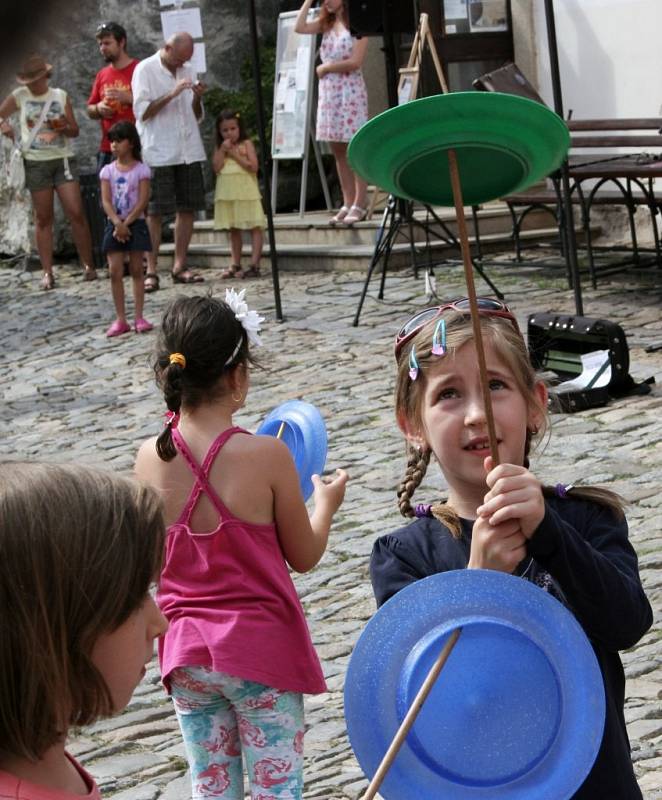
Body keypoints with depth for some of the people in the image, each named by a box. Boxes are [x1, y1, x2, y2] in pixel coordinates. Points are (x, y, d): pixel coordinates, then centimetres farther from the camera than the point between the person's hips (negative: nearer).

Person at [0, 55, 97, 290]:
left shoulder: (60, 96, 5)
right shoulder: (19, 96, 4)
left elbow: (75, 131, 8)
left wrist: (64, 128, -13)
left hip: (63, 159, 0)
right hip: (36, 163, 0)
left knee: (76, 213, -7)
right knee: (43, 218, 3)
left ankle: (88, 265, 3)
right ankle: (47, 273, 6)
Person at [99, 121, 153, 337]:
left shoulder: (141, 169, -3)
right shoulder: (108, 171, 4)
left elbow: (143, 201, -9)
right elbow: (106, 201, -3)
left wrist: (127, 222, -16)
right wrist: (118, 223, -17)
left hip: (135, 223, -2)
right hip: (114, 223, 2)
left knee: (136, 270, 2)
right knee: (115, 271, -3)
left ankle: (139, 317, 5)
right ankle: (121, 319, 1)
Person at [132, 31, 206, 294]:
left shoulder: (187, 73, 14)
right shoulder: (145, 70, -2)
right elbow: (142, 112, -10)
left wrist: (197, 97, -3)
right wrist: (172, 94, -17)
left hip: (188, 151, 6)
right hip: (158, 152, -6)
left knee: (187, 208, 5)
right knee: (154, 212, -5)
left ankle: (180, 266, 12)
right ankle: (151, 271, -3)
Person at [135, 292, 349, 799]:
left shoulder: (150, 459, -5)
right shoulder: (266, 456, -16)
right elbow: (304, 557, -4)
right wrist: (325, 505, 14)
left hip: (186, 650, 4)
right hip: (260, 646, -4)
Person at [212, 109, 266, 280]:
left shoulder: (246, 144, 0)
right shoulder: (219, 148, 10)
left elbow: (253, 166, -11)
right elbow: (216, 168, -3)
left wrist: (235, 154, -10)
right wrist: (223, 150, -8)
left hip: (246, 192, -4)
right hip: (227, 194, 4)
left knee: (254, 227, -8)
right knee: (233, 230, 11)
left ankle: (254, 265, -12)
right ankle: (235, 265, 17)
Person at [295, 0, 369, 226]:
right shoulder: (326, 25, 14)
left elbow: (355, 62, -13)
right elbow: (299, 27, 2)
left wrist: (325, 67, -5)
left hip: (350, 91, -7)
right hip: (328, 91, 7)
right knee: (338, 151, 6)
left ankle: (359, 205, -6)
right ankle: (348, 204, 10)